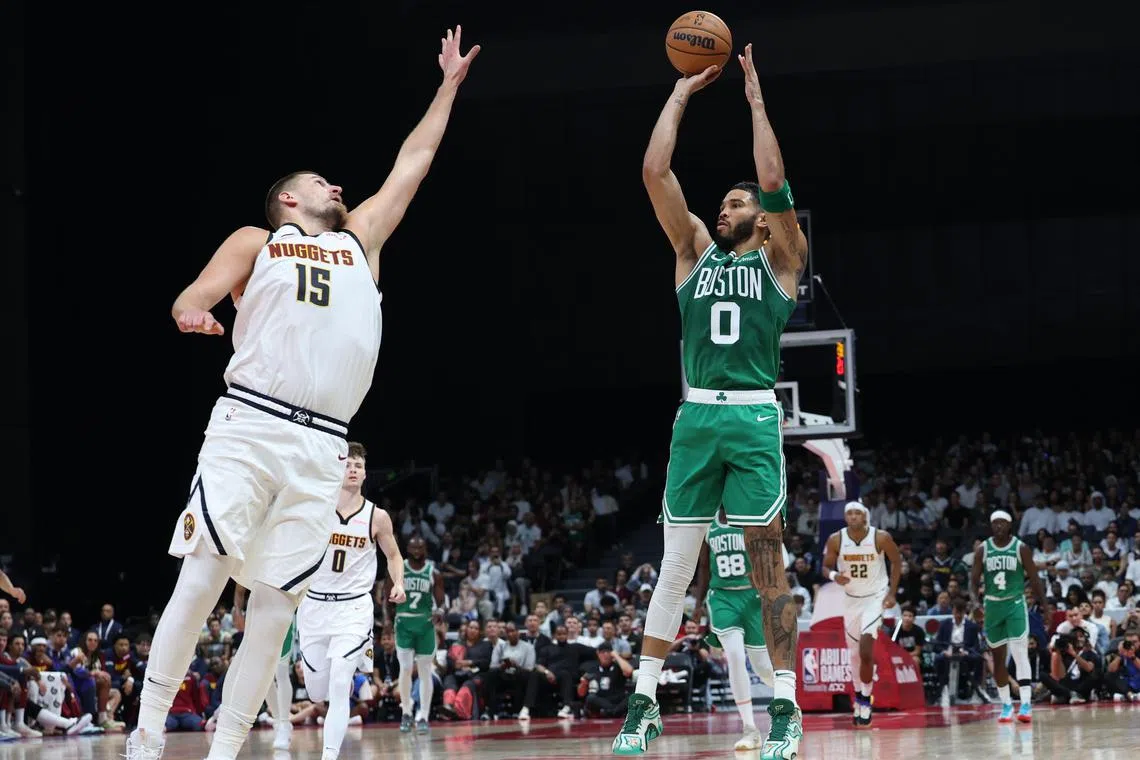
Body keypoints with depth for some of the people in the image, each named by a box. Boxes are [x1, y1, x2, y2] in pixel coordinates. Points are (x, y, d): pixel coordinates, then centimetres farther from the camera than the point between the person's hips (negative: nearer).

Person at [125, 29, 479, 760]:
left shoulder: (360, 240, 25)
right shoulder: (256, 241, 15)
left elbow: (411, 166, 31)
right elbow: (194, 296, 3)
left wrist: (449, 86, 34)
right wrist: (190, 311, -21)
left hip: (320, 449, 4)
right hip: (248, 427, -4)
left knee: (275, 610, -2)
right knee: (200, 581, -11)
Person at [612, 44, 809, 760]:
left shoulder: (778, 258, 8)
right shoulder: (697, 251, 17)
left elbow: (774, 183, -8)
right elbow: (656, 173, 9)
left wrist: (755, 99, -2)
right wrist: (681, 95, 10)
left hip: (755, 417, -3)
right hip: (697, 416, 3)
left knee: (767, 559, -3)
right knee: (676, 564, 3)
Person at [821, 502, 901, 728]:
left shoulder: (881, 538, -16)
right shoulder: (836, 540, -10)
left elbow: (896, 561, 0)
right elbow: (826, 566, 2)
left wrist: (892, 592, -7)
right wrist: (834, 575, -22)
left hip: (875, 598, -3)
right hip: (852, 599, 3)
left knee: (866, 651, -18)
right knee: (855, 654, 11)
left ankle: (866, 701, -6)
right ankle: (859, 698, 30)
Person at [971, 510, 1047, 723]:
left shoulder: (1021, 548, -3)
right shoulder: (984, 550, 3)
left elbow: (1034, 578, 0)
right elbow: (974, 579, 4)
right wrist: (974, 600, -14)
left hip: (1015, 603, -3)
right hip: (992, 605, 3)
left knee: (1020, 653, -15)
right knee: (998, 657, 9)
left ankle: (1026, 704, -21)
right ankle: (1006, 705, 21)